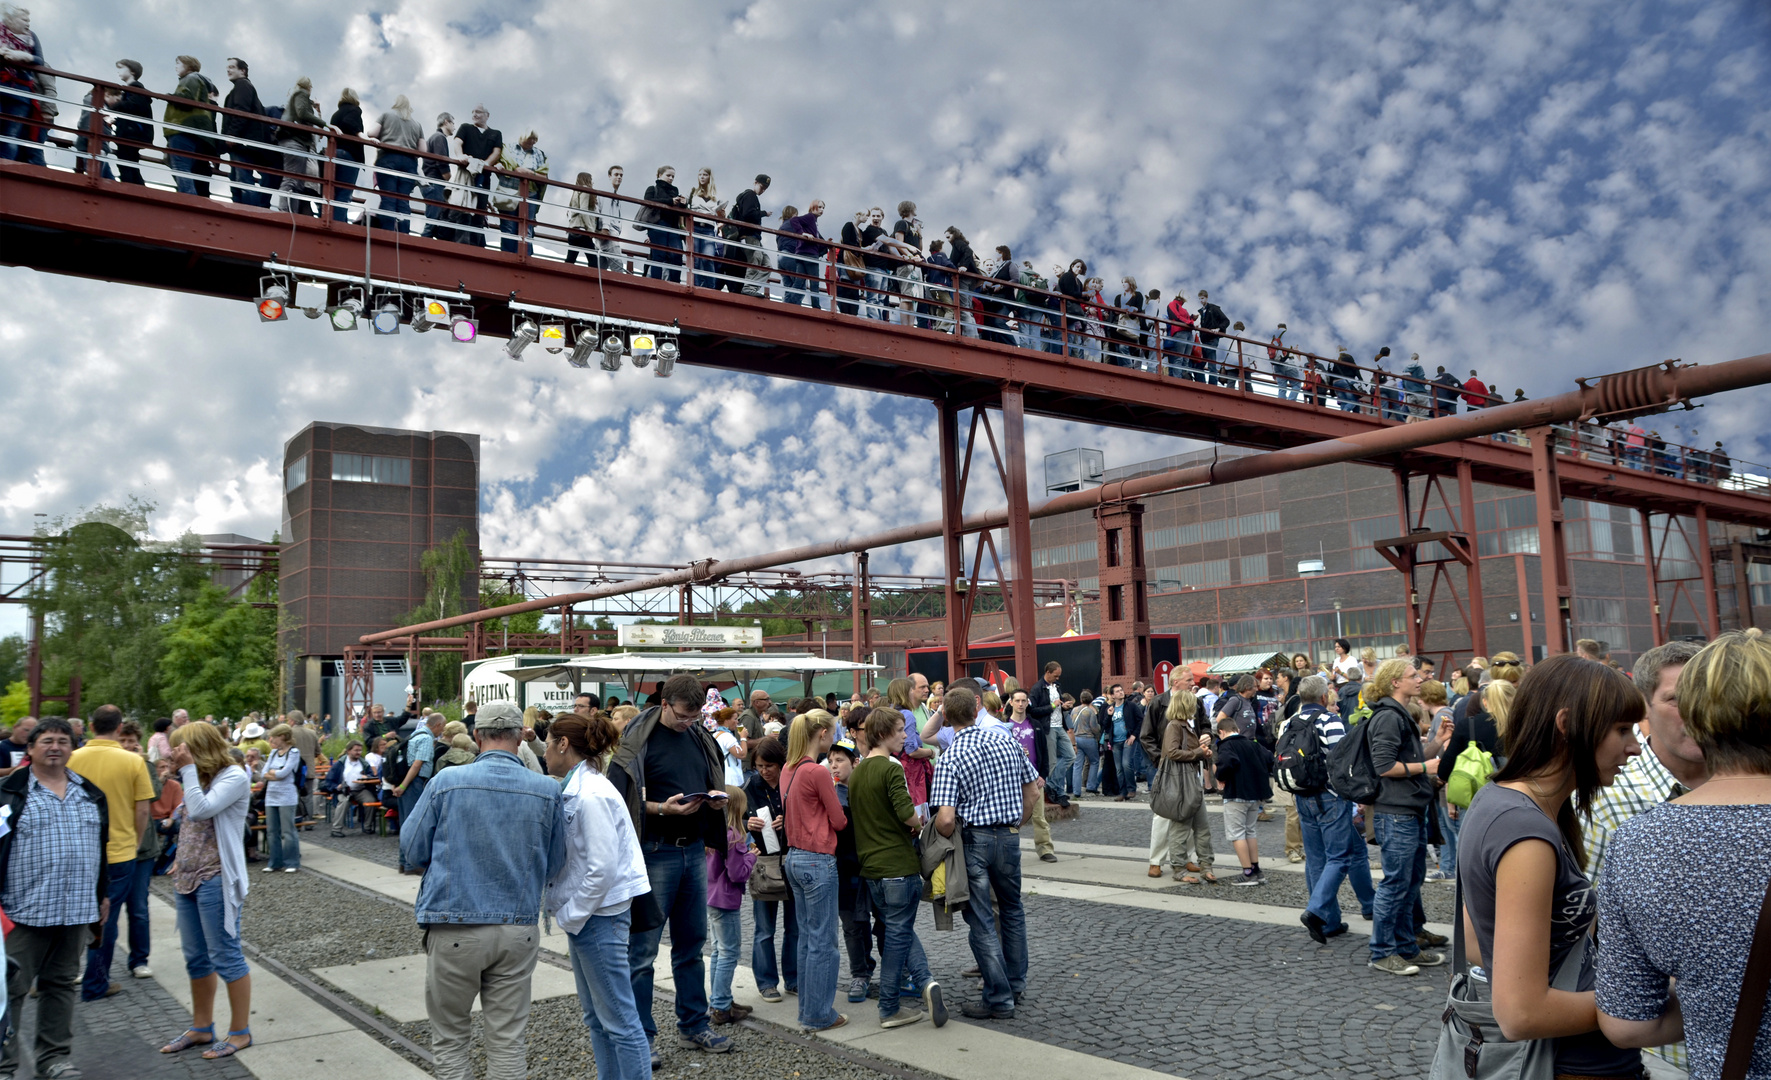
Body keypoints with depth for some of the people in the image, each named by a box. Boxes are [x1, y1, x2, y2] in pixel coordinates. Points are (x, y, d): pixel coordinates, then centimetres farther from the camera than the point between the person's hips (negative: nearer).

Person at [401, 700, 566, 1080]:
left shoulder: (446, 782, -7)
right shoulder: (547, 790, -3)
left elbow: (411, 852, 2)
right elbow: (554, 866, 6)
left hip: (454, 930, -1)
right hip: (518, 929, 1)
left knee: (450, 1038, 13)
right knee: (507, 1041, 10)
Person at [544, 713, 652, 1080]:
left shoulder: (591, 795, -20)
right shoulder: (574, 788, 9)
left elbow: (601, 868, -22)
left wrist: (571, 915, -14)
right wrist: (567, 911, 9)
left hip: (599, 915, -10)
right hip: (584, 915, 10)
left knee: (618, 1019, -2)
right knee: (596, 1017, 18)